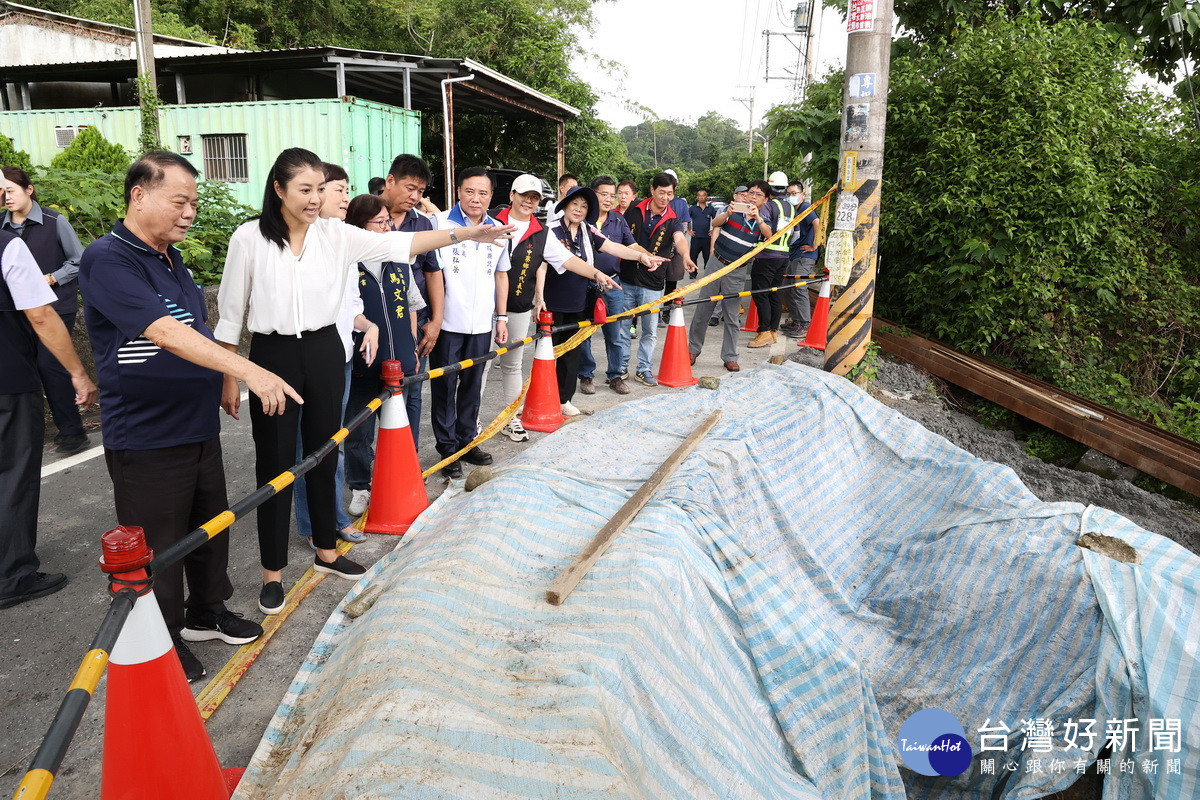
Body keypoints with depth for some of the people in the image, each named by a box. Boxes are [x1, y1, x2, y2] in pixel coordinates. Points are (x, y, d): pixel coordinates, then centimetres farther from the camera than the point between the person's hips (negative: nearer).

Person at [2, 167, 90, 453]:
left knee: (49, 364, -10)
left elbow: (79, 262, -2)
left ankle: (72, 430, 2)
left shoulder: (55, 222, -7)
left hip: (56, 306, -5)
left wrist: (51, 279, -12)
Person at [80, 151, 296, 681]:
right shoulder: (107, 259, -18)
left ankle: (206, 613, 40)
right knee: (158, 547, 6)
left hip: (199, 428, 9)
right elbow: (166, 334, -30)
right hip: (146, 439, -8)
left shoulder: (173, 260, 11)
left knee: (211, 528, 20)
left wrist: (222, 386, 17)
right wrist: (248, 371, -36)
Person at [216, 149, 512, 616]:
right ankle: (273, 571, 19)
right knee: (275, 463, 5)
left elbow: (396, 244, -7)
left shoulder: (336, 235, 0)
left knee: (323, 454, 15)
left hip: (325, 353, 3)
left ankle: (326, 551, 33)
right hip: (273, 355, -3)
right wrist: (229, 379, -2)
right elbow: (231, 314, -3)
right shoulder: (250, 238, -7)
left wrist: (462, 234, -18)